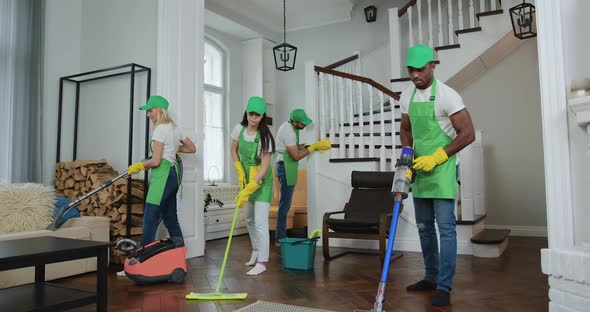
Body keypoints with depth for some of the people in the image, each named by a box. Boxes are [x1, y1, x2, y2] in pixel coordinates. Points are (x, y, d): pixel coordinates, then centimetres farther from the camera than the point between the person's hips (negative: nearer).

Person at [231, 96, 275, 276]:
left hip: (262, 181, -6)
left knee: (260, 222, -8)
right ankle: (256, 249, 41)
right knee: (248, 218, 19)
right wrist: (240, 173, -2)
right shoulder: (239, 129, -7)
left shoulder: (265, 137, -23)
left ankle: (262, 263, 1)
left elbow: (264, 168, -24)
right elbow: (234, 151, 9)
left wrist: (248, 190, -28)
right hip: (246, 178, 6)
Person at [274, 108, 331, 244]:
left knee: (285, 203, 13)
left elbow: (297, 147, 15)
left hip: (287, 167, 10)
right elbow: (296, 156, -20)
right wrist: (314, 147, -16)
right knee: (285, 204, -6)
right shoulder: (288, 131, -20)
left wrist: (315, 145, 4)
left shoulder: (289, 127, 10)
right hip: (286, 168, -10)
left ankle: (281, 236, 21)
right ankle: (280, 238, 0)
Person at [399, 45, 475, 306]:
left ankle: (444, 287, 1)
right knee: (424, 226, 13)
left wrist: (436, 157, -17)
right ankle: (431, 277, 27)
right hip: (419, 169, 7)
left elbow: (468, 134, -13)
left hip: (442, 168, -7)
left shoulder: (446, 95, -12)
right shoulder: (407, 96, 7)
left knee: (445, 227, -7)